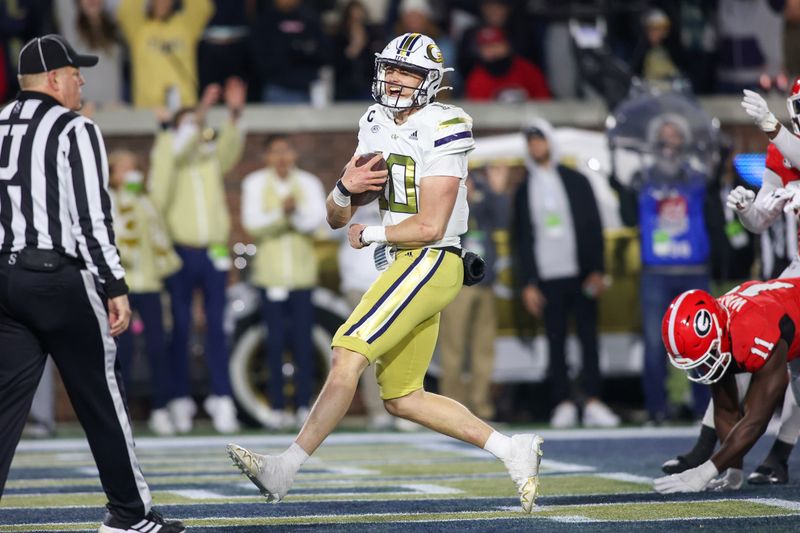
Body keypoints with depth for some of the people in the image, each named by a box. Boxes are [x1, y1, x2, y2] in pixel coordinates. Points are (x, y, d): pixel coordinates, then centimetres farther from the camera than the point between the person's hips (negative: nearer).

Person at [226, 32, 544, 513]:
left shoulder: (441, 131, -12)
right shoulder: (377, 127, 12)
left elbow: (429, 227, -17)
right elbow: (336, 219, 13)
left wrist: (369, 235, -5)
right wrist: (346, 189, -9)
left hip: (431, 262, -10)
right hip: (399, 267, 10)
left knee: (348, 356, -19)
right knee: (401, 399, 11)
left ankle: (283, 471, -20)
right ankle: (513, 451, 17)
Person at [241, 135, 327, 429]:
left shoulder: (309, 183, 5)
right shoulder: (255, 183, 3)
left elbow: (317, 219, -10)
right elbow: (252, 222, -10)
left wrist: (297, 213, -30)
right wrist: (281, 212, -27)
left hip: (302, 274, 1)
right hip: (271, 274, -1)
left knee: (303, 342, -2)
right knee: (275, 342, -1)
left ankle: (304, 406, 1)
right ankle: (277, 408, 2)